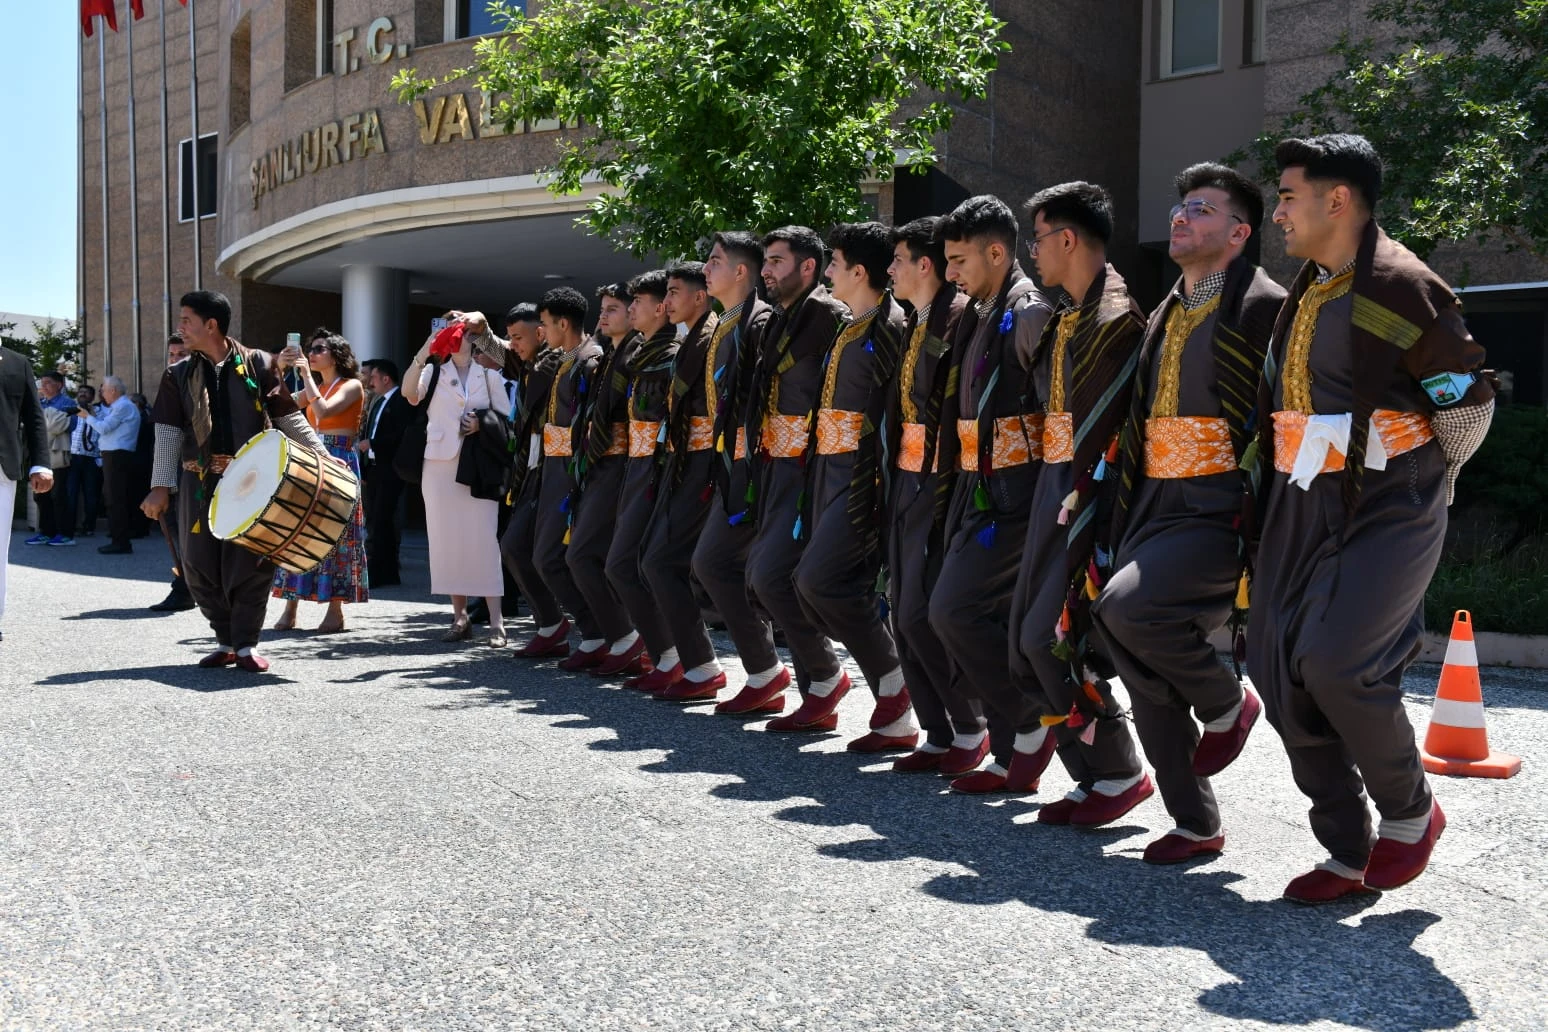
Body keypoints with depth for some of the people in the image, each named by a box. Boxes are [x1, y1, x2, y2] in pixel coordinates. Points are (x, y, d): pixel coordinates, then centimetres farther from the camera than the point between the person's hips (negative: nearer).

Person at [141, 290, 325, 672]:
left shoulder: (258, 365, 0)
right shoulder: (178, 375, 7)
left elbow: (289, 418, 4)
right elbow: (168, 433, 5)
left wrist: (320, 455, -4)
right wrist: (160, 487, 0)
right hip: (200, 480, 3)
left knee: (252, 561, -3)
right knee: (200, 564, 3)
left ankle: (247, 644, 10)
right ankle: (225, 640, 19)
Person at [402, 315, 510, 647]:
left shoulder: (489, 374, 10)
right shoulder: (434, 372, 11)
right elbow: (409, 393, -8)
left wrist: (483, 423, -11)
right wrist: (422, 354, -20)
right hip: (440, 463, 2)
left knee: (484, 539, -9)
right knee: (447, 538, 3)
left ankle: (495, 622, -9)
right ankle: (460, 616, 11)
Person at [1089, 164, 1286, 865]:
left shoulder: (1261, 306, -6)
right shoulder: (1166, 315, 19)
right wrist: (1121, 525, 17)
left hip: (1221, 509, -8)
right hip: (1155, 505, 8)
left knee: (1126, 606, -29)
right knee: (1146, 677, 6)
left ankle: (1225, 704, 1)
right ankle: (1195, 824, 22)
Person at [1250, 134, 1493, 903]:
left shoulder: (1403, 285, -11)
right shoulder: (1304, 293, 12)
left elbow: (1468, 400, -6)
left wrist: (1424, 482, 6)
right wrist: (1276, 504, 16)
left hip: (1386, 507, -8)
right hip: (1300, 507, 8)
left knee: (1336, 661, -21)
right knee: (1283, 678, 4)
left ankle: (1410, 810, 9)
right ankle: (1347, 855, 18)